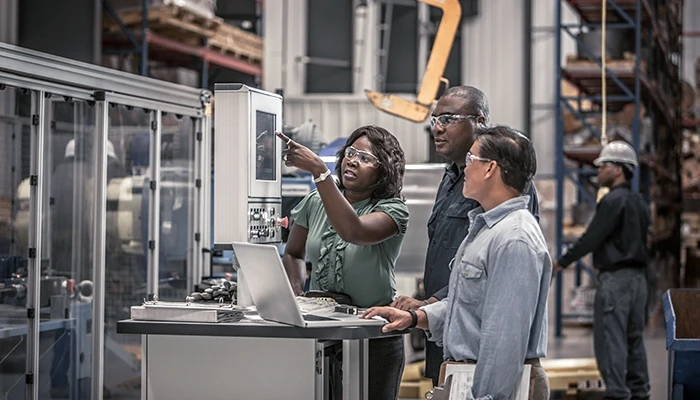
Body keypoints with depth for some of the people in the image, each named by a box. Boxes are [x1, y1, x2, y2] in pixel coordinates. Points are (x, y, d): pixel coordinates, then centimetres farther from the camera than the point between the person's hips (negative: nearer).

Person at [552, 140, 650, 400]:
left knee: (610, 339, -8)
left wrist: (562, 262, -8)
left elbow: (591, 238, -16)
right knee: (633, 339, 13)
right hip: (637, 276, 9)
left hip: (615, 278, -9)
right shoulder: (638, 203, 15)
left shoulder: (613, 201, -13)